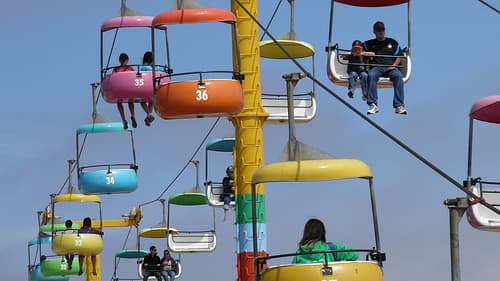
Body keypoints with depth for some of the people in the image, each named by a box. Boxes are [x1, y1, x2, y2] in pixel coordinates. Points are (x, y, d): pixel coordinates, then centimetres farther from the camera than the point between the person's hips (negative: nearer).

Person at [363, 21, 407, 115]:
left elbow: (398, 57, 19)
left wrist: (394, 65, -1)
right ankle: (373, 105, -37)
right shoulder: (370, 43, 22)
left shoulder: (392, 42, 23)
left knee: (398, 75, -34)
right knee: (371, 75, -37)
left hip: (391, 67, 0)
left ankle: (399, 106, -37)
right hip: (376, 67, 0)